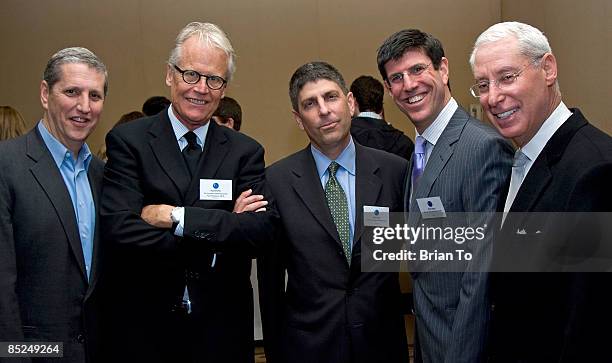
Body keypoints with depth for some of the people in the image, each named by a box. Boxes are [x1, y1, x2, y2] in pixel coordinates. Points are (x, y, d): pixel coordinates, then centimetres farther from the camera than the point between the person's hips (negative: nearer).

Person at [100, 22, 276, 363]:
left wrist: (177, 217, -19)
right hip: (142, 327, -2)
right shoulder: (128, 140, -4)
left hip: (222, 330, 2)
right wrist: (221, 233, -16)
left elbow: (262, 230, -11)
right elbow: (120, 229, -17)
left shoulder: (246, 152, 2)